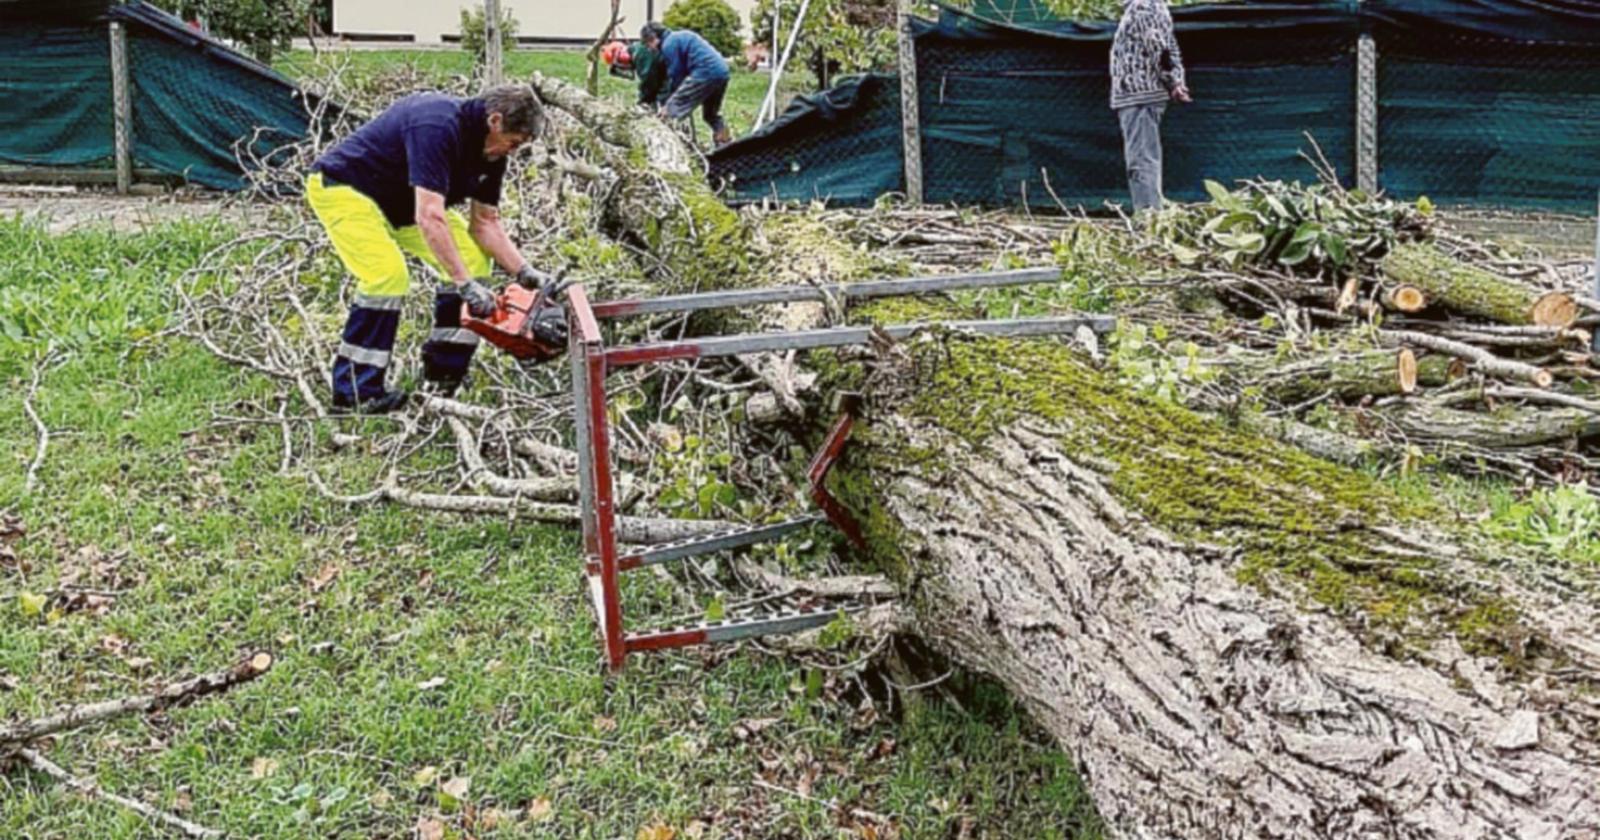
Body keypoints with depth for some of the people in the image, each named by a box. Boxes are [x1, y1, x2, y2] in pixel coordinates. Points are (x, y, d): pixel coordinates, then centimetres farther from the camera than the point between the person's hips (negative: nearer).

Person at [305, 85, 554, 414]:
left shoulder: (491, 151, -7)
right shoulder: (438, 127, -35)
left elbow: (485, 224, -3)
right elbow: (429, 217, -43)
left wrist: (525, 273, -15)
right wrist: (465, 285, -44)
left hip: (399, 199, 9)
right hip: (342, 186, -9)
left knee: (474, 258, -1)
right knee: (388, 274, -28)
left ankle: (442, 381, 4)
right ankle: (353, 393, -18)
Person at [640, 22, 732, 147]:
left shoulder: (668, 44, -3)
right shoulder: (680, 36, 26)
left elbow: (675, 75, -4)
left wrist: (668, 106, 7)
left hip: (705, 73, -10)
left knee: (673, 110, -6)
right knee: (711, 114, 26)